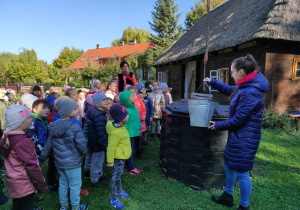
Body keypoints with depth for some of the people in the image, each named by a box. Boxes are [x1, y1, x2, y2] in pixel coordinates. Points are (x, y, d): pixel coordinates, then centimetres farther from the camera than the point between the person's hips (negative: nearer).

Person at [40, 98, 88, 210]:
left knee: (63, 184, 22)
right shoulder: (75, 128, -23)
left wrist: (42, 157, 18)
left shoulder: (54, 126, -1)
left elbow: (48, 145, 5)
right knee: (75, 185, 10)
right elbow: (81, 146, -17)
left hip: (59, 162, 7)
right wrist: (84, 153, 4)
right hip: (72, 163, -7)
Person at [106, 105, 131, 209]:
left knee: (119, 175, 25)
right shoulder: (116, 133, -33)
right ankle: (113, 199, 20)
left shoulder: (118, 125, -5)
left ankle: (119, 191, 45)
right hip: (118, 157, -9)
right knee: (116, 177, 5)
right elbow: (111, 147, -26)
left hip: (122, 156, 9)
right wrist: (110, 161, -17)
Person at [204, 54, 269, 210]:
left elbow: (238, 119, -23)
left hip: (244, 139, -11)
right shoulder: (245, 87, 5)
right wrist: (212, 82, 20)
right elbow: (230, 90, 25)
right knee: (229, 165, 22)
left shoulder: (250, 92, -26)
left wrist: (218, 125, -10)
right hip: (237, 135, 11)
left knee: (241, 172, 5)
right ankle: (227, 196, 42)